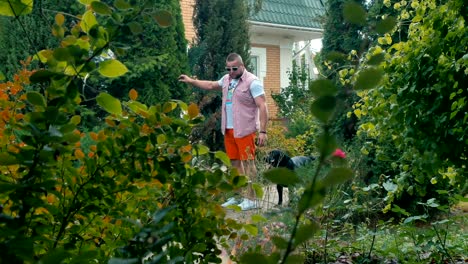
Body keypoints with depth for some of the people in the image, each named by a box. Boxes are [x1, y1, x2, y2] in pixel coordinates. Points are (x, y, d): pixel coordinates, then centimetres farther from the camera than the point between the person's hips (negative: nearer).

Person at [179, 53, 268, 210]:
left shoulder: (252, 82, -10)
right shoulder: (227, 79, 13)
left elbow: (262, 107, -15)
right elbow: (211, 85, 33)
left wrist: (263, 131, -21)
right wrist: (191, 81, 32)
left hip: (245, 130, -7)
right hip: (229, 129, 7)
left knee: (248, 162, -5)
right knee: (235, 162, 11)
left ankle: (251, 199, -1)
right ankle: (238, 196, 20)